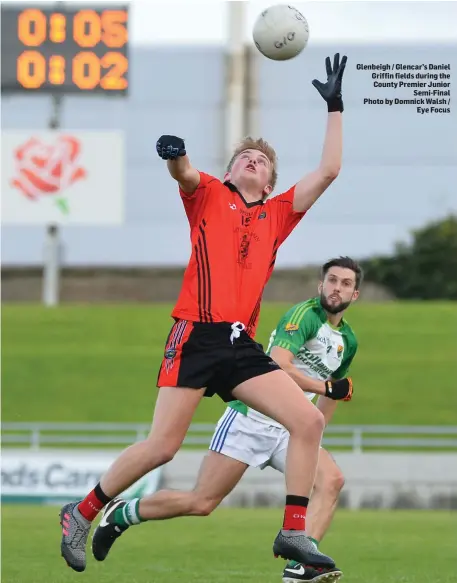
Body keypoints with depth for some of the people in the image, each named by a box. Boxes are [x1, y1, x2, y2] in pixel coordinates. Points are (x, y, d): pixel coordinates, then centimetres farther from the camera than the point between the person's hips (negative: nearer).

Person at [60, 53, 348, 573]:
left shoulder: (277, 215, 20)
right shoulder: (208, 195, 11)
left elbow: (328, 170, 19)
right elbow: (183, 172, -11)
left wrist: (335, 107, 18)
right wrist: (175, 154, -35)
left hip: (241, 345, 5)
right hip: (197, 335, -4)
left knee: (309, 421, -11)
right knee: (162, 446, -10)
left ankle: (293, 535, -6)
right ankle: (81, 513, 9)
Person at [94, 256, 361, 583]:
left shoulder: (348, 341, 12)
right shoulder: (305, 314, -12)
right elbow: (278, 365, -26)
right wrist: (327, 387, -20)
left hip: (288, 430, 7)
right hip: (250, 419, -7)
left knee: (332, 480, -19)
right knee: (201, 502, -8)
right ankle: (120, 513, 15)